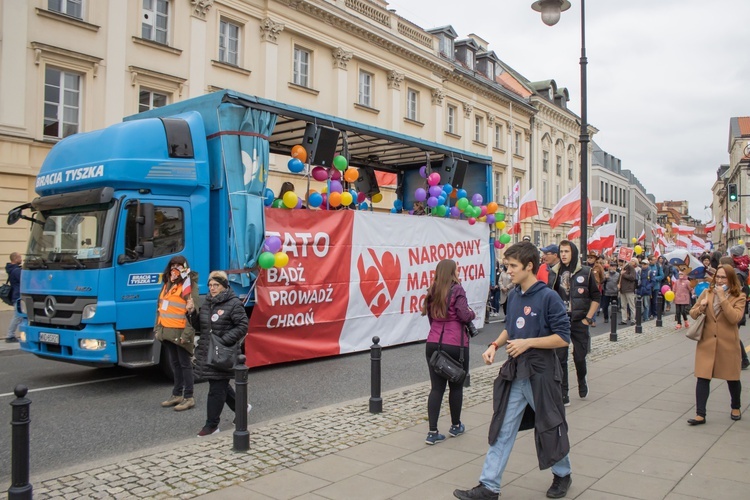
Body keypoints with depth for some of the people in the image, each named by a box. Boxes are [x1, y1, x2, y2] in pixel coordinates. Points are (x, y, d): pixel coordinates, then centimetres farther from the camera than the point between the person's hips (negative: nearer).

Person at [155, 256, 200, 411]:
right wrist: (157, 328, 14)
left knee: (185, 364, 0)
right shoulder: (167, 285, 14)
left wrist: (186, 334, -21)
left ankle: (189, 397, 8)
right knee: (174, 364, 16)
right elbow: (160, 308, 20)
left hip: (180, 332, -8)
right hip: (167, 331, 8)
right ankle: (177, 395, 26)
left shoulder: (188, 285, -12)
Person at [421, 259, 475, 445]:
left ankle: (432, 432, 2)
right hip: (455, 344, -5)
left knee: (436, 387, 6)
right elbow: (464, 315, -14)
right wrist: (473, 313, 5)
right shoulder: (457, 290, -9)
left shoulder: (432, 291, 10)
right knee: (456, 386, 13)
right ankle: (455, 426, 28)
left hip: (433, 343, 5)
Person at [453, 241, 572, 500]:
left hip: (541, 372, -6)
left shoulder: (548, 297, -15)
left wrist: (528, 343, -21)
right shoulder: (513, 296, 5)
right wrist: (495, 345, 2)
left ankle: (562, 475, 38)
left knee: (550, 426, 13)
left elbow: (563, 338, -16)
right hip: (514, 372, 6)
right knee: (502, 429, 6)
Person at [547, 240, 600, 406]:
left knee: (579, 357, 9)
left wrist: (588, 318, -4)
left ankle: (582, 381, 40)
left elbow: (596, 297, 2)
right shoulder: (553, 273, 2)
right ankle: (563, 395, 8)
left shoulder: (586, 272, -2)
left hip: (579, 322, -1)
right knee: (560, 358, 0)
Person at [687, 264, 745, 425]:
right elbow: (692, 314, 8)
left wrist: (722, 298, -22)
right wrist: (701, 307, -13)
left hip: (728, 344, -2)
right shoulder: (707, 292, 5)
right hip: (706, 342, 2)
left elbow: (734, 318, -20)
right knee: (702, 378, -3)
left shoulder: (739, 297, -4)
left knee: (732, 378, 14)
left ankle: (735, 408, 39)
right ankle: (700, 414, 1)